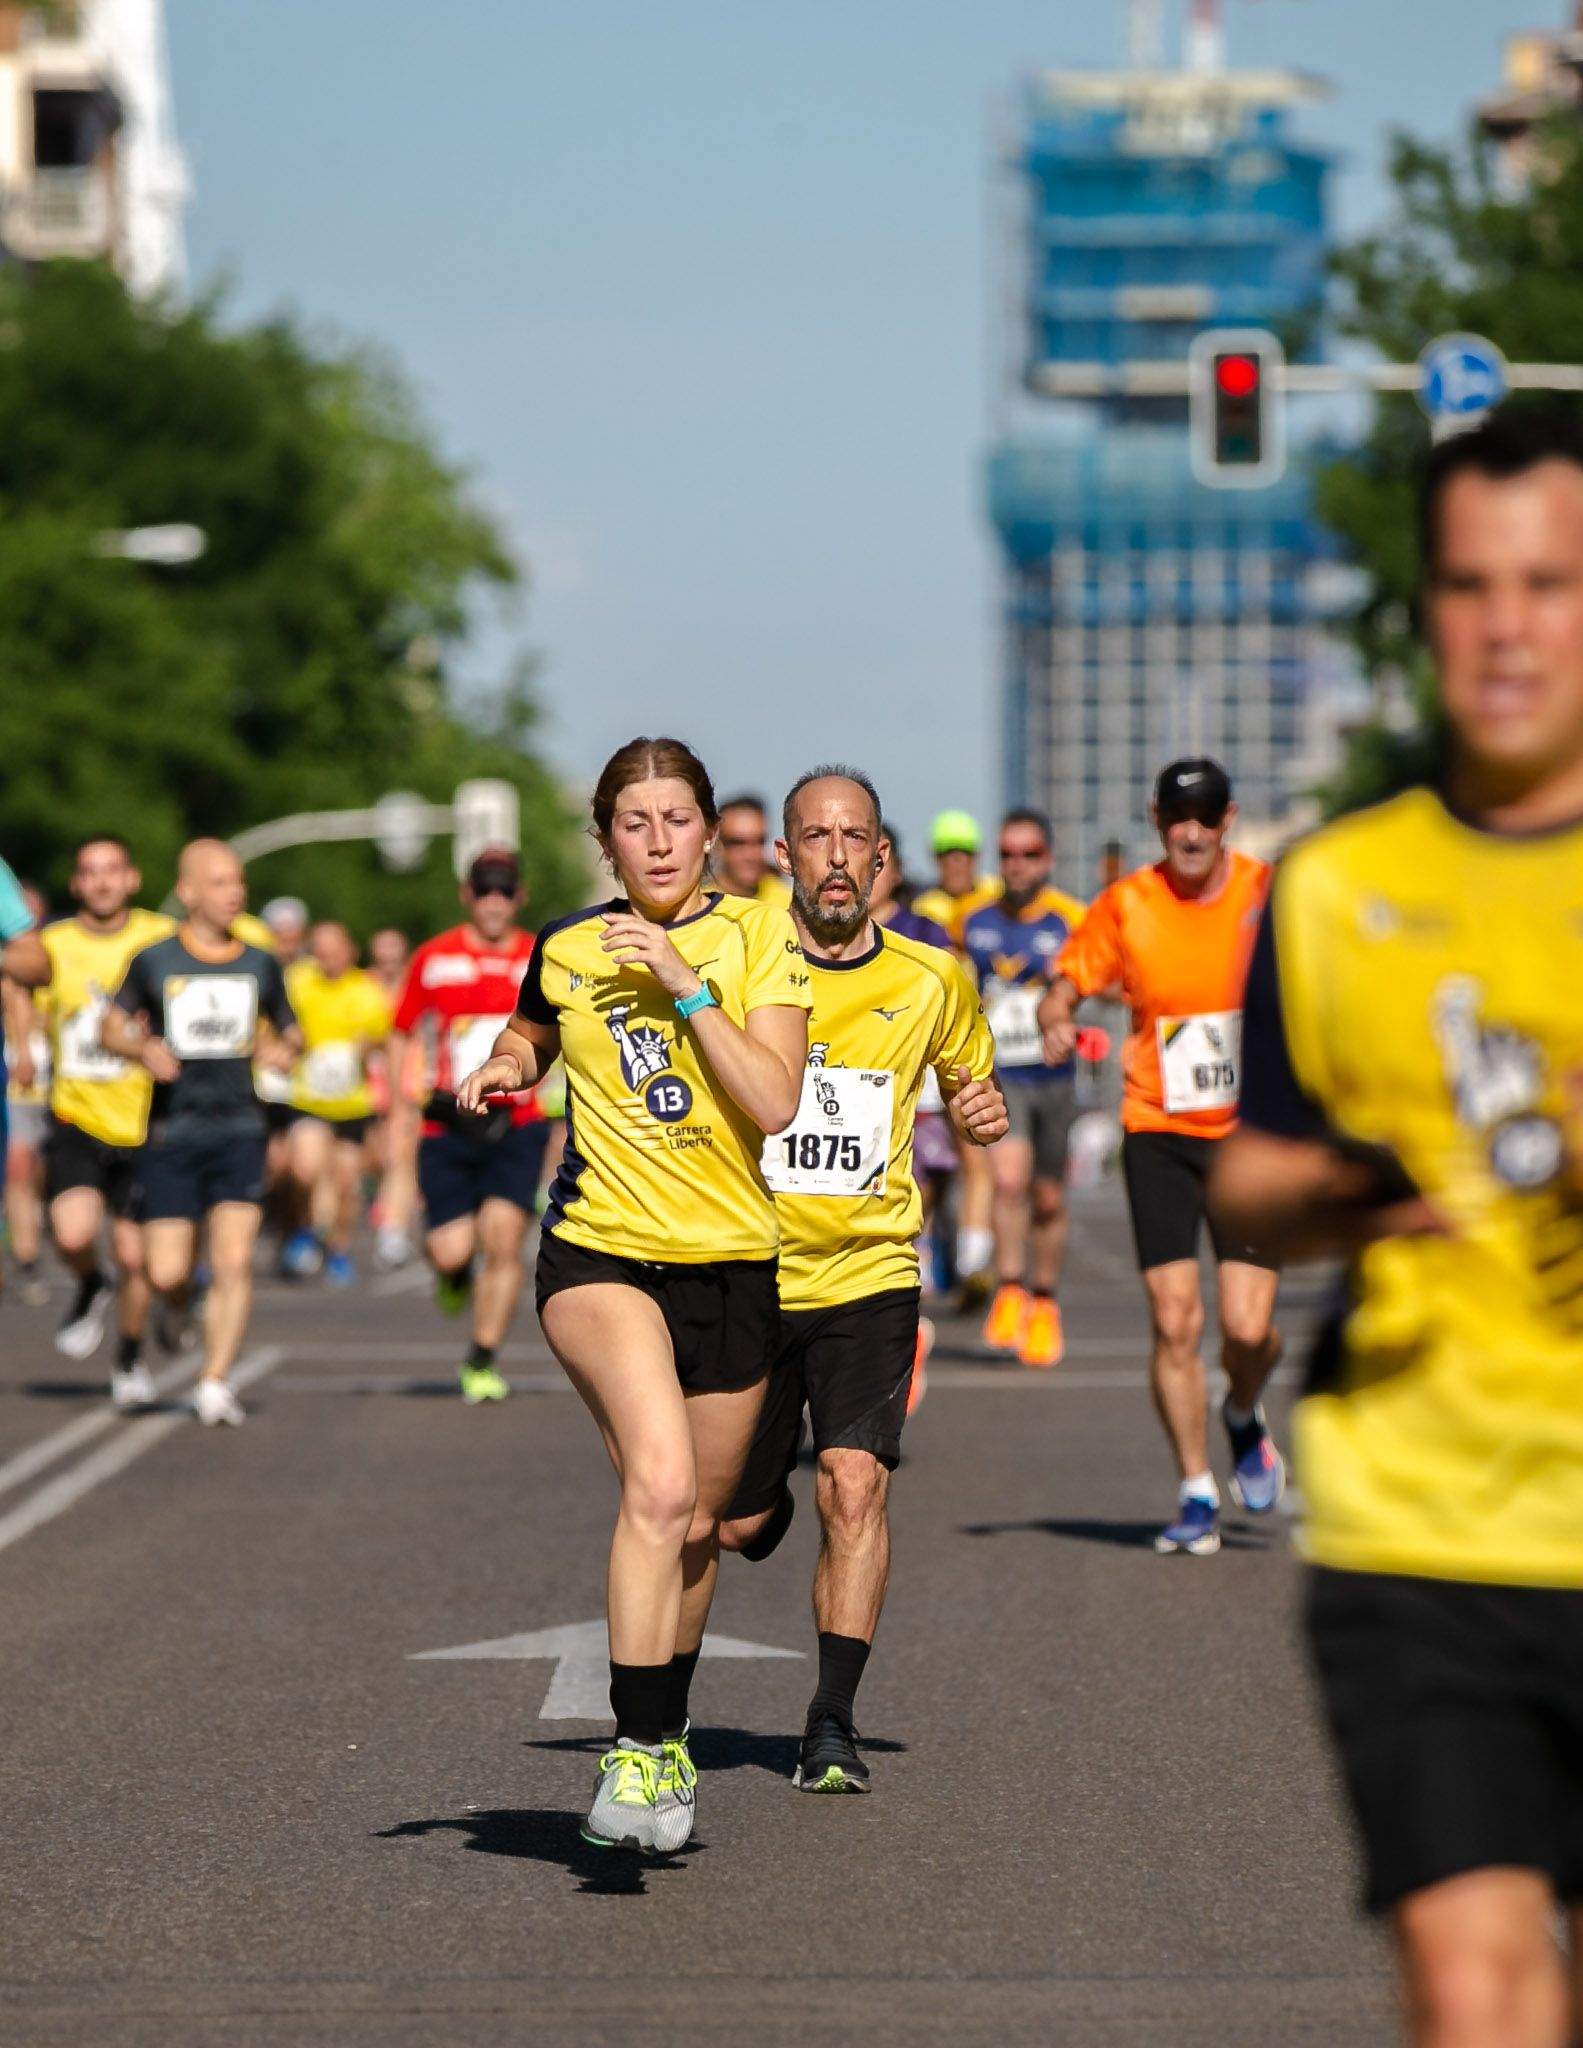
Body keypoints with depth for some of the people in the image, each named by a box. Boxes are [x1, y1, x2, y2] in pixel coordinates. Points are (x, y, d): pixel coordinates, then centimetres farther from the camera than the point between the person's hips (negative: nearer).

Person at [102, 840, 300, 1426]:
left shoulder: (260, 965, 8)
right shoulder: (154, 961, 2)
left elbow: (290, 1031, 20)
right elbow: (111, 1027, 10)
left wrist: (283, 1048, -4)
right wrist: (144, 1048, -12)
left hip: (239, 1131, 1)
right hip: (172, 1132, -1)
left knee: (234, 1261, -14)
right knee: (166, 1275, -3)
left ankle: (214, 1384, -10)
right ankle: (181, 1312, 33)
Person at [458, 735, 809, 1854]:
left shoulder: (758, 935, -3)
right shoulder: (567, 949, 2)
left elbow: (777, 1102, -15)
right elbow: (530, 1038, 25)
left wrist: (685, 985, -20)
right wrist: (507, 1068, 3)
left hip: (731, 1259, 1)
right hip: (600, 1249, -1)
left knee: (696, 1524, 12)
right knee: (660, 1480, -25)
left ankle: (669, 1739, 37)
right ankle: (634, 1756, -23)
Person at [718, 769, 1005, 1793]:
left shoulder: (932, 980, 1)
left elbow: (971, 1085, 18)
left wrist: (983, 1114, -4)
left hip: (870, 1279, 0)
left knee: (856, 1484, -19)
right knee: (734, 1525, 8)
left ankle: (833, 1725, -14)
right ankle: (771, 1503, 47)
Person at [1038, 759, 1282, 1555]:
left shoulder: (1272, 895, -3)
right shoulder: (1126, 905, -1)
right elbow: (1066, 983, 6)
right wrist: (1056, 1022, -16)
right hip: (1158, 1133, 1)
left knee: (1247, 1325, -9)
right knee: (1174, 1320, -7)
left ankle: (1244, 1420, 26)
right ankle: (1195, 1493, 8)